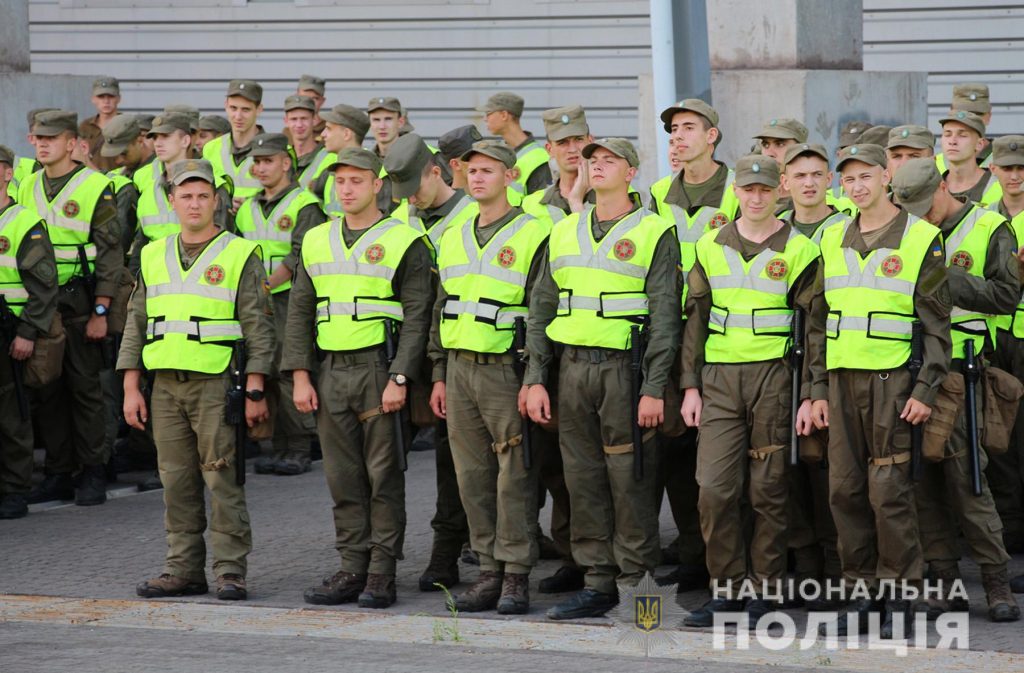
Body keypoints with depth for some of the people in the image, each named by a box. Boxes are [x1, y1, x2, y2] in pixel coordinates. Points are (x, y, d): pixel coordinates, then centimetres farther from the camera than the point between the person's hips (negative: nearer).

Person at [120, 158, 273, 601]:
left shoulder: (240, 255, 0)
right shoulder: (154, 257, 13)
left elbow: (257, 327, -3)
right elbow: (135, 326, 15)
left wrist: (255, 391, -9)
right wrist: (131, 389, 8)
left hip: (217, 383, -5)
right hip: (166, 384, 5)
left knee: (222, 479, -5)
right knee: (176, 481, 6)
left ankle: (231, 571, -2)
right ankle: (184, 569, 11)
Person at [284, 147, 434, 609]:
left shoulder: (404, 242, -2)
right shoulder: (316, 242, 13)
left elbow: (417, 317, -7)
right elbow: (300, 312, 13)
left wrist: (399, 378, -15)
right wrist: (300, 376, 4)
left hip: (380, 368, -5)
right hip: (331, 372, 5)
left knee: (383, 476, -2)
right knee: (343, 479, 6)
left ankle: (382, 575, 2)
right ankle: (353, 570, 11)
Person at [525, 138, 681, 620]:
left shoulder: (654, 232, -2)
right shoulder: (564, 232, 14)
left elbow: (665, 316, -6)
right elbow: (542, 308, 15)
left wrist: (654, 388, -12)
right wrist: (535, 379, 7)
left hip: (626, 366, -5)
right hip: (573, 365, 5)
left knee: (630, 479, -4)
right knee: (583, 478, 5)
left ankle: (637, 584, 2)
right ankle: (598, 583, 11)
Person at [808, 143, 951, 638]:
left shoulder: (920, 239, -2)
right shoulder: (833, 240, 13)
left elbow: (936, 324, -4)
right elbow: (818, 321, 16)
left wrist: (925, 390, -11)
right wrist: (818, 390, 10)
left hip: (892, 380, -5)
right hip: (842, 379, 5)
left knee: (889, 491, -7)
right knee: (845, 490, 3)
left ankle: (900, 599, 1)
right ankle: (862, 593, 10)